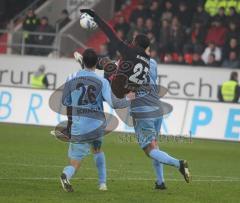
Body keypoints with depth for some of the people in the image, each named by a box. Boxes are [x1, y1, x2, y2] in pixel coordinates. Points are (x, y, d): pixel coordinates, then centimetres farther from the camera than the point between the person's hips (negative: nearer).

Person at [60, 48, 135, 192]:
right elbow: (114, 103, -12)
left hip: (78, 127, -1)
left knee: (75, 162, 4)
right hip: (97, 125, 1)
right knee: (98, 150, 31)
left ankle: (66, 175, -31)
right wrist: (128, 99, 7)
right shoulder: (102, 82, -6)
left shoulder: (71, 79, -2)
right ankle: (102, 183, 26)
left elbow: (65, 102, 10)